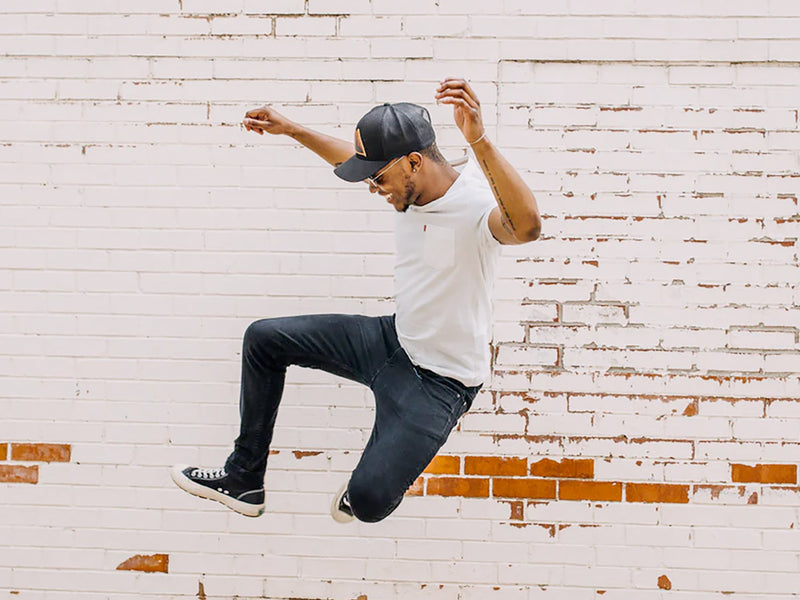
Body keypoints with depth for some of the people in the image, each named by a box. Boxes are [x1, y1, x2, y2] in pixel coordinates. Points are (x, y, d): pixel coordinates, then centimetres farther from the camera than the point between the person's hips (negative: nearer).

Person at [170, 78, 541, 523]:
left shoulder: (474, 205, -28)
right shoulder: (413, 184, -4)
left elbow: (527, 226, -53)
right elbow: (354, 157, 18)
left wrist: (480, 142, -63)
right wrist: (292, 130, 20)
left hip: (439, 382, -8)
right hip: (393, 339, 8)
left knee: (370, 499, -26)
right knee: (263, 338, 11)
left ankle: (359, 493, 16)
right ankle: (244, 480, 24)